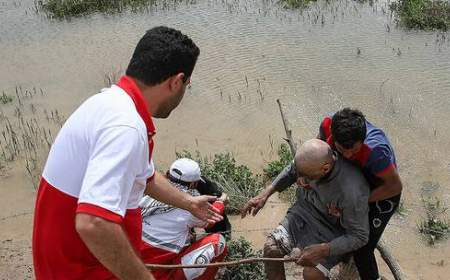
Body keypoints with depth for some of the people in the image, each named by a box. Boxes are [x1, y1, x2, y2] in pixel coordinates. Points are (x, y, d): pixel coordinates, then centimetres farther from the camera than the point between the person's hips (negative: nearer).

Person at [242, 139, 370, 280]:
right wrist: (265, 194, -2)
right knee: (271, 248, -8)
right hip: (303, 212, 5)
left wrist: (322, 250, -29)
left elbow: (359, 237, -23)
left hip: (332, 230, -5)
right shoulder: (310, 158, -22)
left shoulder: (352, 191, -38)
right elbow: (291, 171, 4)